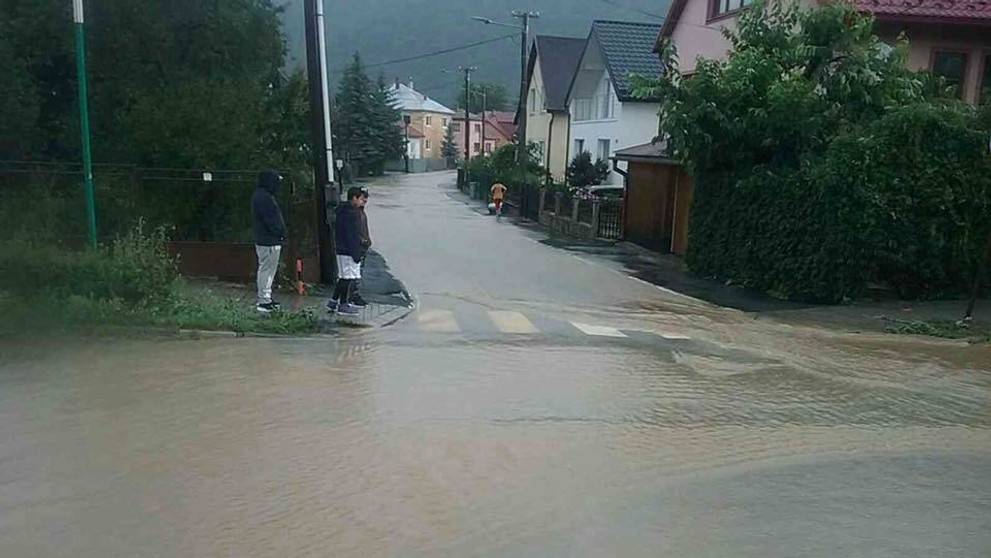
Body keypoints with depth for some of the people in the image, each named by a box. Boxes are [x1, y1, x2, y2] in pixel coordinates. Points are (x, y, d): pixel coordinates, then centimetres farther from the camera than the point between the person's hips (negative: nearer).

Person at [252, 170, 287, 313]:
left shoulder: (261, 195, 18)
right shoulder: (264, 197, -17)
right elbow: (270, 219, -21)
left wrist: (280, 232, 14)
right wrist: (280, 232, -13)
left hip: (264, 240, 11)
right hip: (269, 241, -11)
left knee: (266, 269, 16)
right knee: (266, 269, -7)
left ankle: (265, 298, 24)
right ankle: (264, 302, -3)